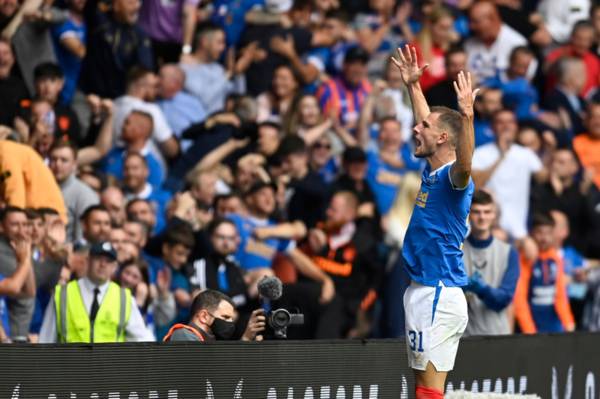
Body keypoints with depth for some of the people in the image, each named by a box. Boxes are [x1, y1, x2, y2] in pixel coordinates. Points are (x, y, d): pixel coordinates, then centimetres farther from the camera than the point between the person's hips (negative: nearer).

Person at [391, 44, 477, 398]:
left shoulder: (452, 177, -14)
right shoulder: (432, 172, 12)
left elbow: (464, 164, -39)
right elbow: (428, 122, 30)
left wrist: (466, 115, -50)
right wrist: (413, 86, 34)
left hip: (438, 294, -10)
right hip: (424, 290, 10)